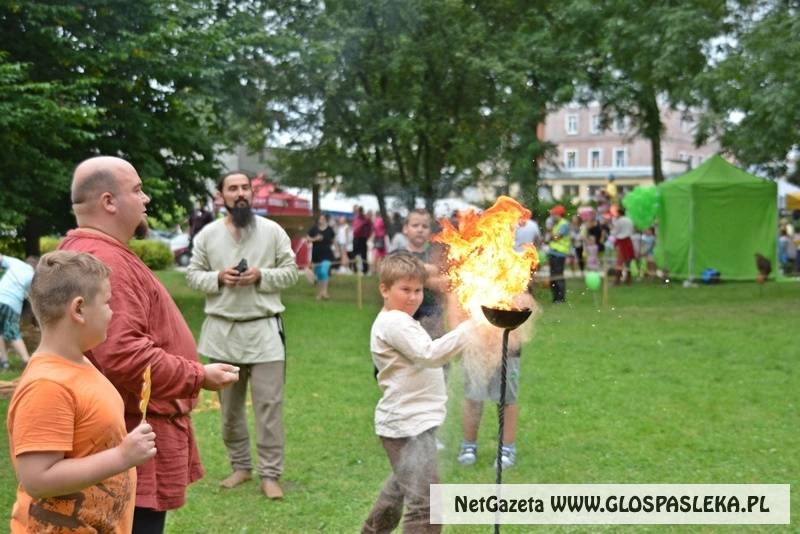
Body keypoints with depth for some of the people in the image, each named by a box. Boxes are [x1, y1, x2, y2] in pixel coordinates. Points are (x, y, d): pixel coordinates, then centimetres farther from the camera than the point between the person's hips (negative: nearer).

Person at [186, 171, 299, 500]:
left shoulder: (273, 231, 0)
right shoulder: (207, 235, 3)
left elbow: (291, 271, 1)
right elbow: (193, 275, 6)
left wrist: (261, 276, -15)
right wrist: (218, 278, -13)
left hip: (264, 329, -2)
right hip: (222, 330, 2)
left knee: (269, 405, -3)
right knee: (229, 405, 12)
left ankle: (270, 474, 5)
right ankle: (240, 466, 27)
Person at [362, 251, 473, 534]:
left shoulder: (399, 322, 17)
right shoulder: (394, 323, -16)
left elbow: (424, 357, 29)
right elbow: (430, 355, -29)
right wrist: (467, 328, -34)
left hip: (411, 422, 11)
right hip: (407, 425, -11)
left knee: (401, 488, 28)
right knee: (424, 501, -14)